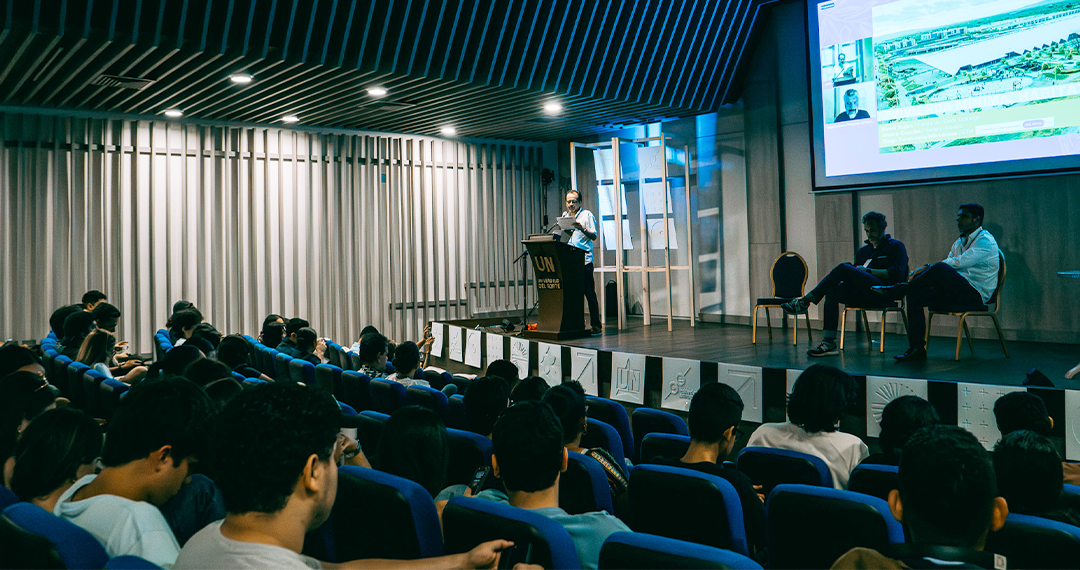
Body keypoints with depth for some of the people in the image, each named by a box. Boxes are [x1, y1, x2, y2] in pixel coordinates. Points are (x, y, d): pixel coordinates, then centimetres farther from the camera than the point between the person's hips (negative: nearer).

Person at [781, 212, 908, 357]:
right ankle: (829, 343, -32)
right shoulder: (862, 251, 29)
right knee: (832, 291, -24)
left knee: (843, 268, -25)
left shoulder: (896, 246, 11)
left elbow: (897, 273, -6)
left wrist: (868, 271, -8)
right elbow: (856, 277, 24)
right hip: (864, 296, 6)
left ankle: (805, 301, -19)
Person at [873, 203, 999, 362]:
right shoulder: (960, 242, 21)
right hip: (957, 291, 8)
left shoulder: (985, 240, -7)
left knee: (939, 269, -34)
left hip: (976, 295, -8)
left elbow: (961, 262, -21)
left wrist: (928, 268, -18)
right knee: (915, 295, -14)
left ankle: (897, 290, -16)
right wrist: (927, 270, -9)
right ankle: (916, 348, -15)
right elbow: (948, 263, 13)